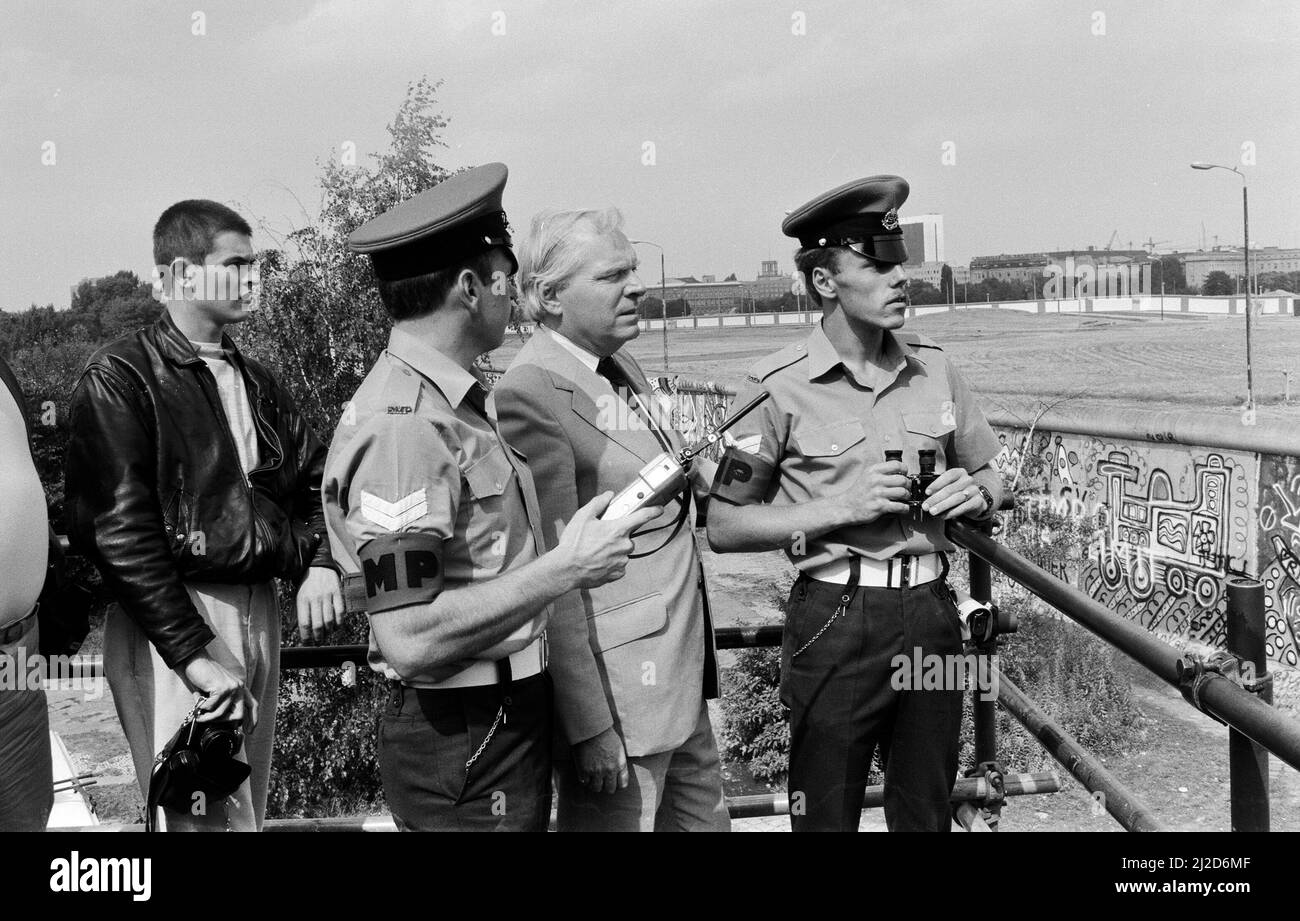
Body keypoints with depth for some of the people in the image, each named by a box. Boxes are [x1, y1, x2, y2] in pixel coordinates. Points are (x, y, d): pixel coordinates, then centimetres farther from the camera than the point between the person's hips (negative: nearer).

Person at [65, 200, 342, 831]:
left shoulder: (254, 382, 16)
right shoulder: (120, 378, -6)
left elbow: (314, 481, 19)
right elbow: (120, 529, -14)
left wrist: (320, 566, -1)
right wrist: (194, 654, -19)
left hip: (259, 610, 7)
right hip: (171, 623, -7)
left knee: (247, 809, 13)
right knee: (210, 819, -10)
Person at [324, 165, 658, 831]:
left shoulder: (455, 402, 11)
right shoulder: (402, 425, -21)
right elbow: (410, 640, -26)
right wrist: (564, 569, -21)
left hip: (511, 720, 10)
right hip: (463, 745, -10)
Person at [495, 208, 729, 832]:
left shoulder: (622, 366, 8)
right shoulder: (533, 394, -19)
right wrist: (591, 727, -20)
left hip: (680, 675, 9)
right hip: (616, 684, -9)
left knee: (703, 816, 19)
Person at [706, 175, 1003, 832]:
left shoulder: (934, 369, 5)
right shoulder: (779, 388, -9)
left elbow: (988, 477, 18)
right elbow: (724, 526, -7)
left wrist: (974, 493, -6)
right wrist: (840, 507, -16)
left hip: (932, 614, 4)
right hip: (834, 624, -4)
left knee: (926, 814, 17)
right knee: (826, 816, 8)